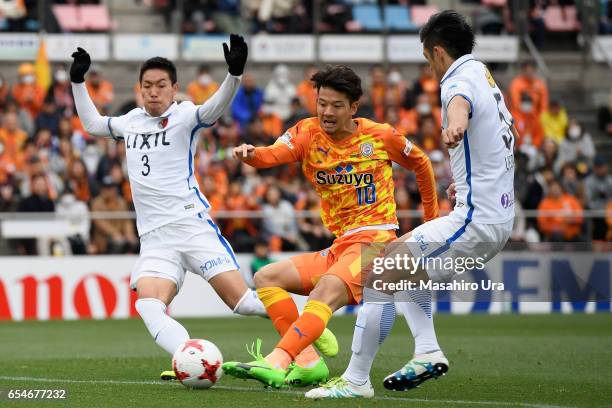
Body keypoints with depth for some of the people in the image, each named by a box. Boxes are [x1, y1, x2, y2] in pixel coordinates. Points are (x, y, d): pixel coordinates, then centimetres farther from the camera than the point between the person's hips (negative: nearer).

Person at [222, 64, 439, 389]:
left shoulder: (380, 136, -1)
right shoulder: (308, 133, 3)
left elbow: (420, 164, 17)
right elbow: (274, 154, -18)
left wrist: (432, 220, 22)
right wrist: (250, 154, -41)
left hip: (375, 240, -6)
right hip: (339, 246, 6)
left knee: (326, 291, -32)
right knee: (266, 278, -4)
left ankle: (277, 363, -46)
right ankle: (308, 362, -12)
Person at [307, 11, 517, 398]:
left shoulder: (459, 80, -14)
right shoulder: (485, 76, 17)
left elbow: (460, 103, -42)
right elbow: (509, 131, 36)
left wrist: (456, 123, -66)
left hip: (474, 220, -10)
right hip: (501, 217, 10)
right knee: (402, 261, 27)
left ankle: (356, 379, -8)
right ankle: (428, 352, 13)